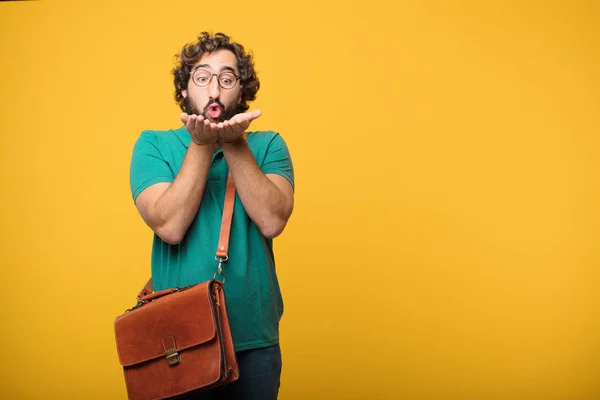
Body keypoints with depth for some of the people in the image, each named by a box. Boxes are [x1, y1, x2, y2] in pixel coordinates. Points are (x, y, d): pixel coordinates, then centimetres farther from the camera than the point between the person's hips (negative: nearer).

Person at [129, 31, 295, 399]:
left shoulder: (268, 145, 1)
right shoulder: (154, 145, -1)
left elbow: (272, 222, -15)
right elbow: (170, 227, -16)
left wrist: (235, 145, -20)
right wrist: (201, 145, -19)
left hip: (255, 339, 1)